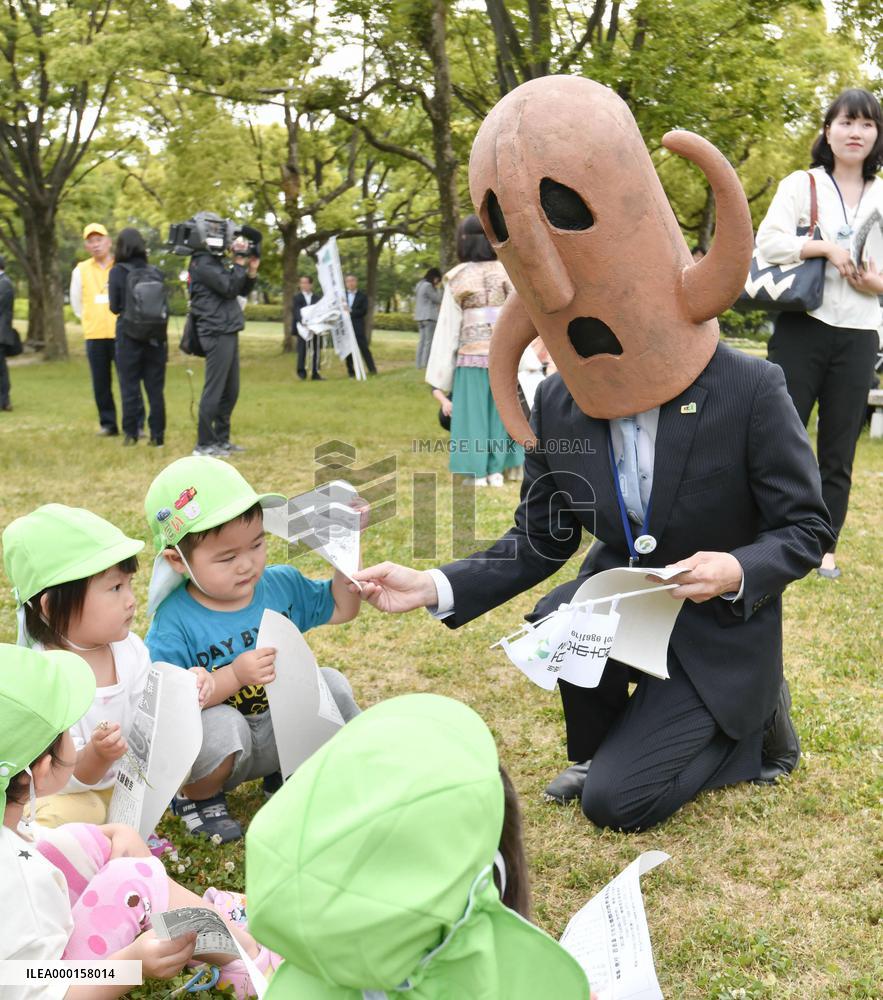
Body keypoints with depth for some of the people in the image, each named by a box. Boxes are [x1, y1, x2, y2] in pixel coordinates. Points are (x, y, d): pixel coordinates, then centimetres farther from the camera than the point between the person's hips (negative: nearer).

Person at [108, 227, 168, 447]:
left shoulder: (118, 272, -7)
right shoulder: (156, 272, 2)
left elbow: (115, 307, -3)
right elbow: (165, 307, 5)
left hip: (129, 337, -3)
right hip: (156, 336, 3)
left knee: (129, 386, 6)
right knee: (155, 387, 7)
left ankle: (131, 433, 8)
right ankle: (157, 435, 9)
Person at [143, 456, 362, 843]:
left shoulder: (281, 585, -3)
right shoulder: (175, 622, -20)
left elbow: (341, 608, 9)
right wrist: (235, 675, -34)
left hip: (282, 733, 5)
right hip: (216, 750, -5)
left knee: (330, 684, -12)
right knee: (221, 723, -36)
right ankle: (197, 797, -1)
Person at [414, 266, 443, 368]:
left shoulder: (420, 284, 15)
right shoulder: (428, 286, -14)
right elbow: (438, 300, -11)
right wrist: (438, 289, 3)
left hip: (420, 317, 9)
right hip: (429, 317, -9)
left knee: (422, 340, 11)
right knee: (429, 341, -7)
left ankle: (419, 363, 10)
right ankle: (425, 363, -11)